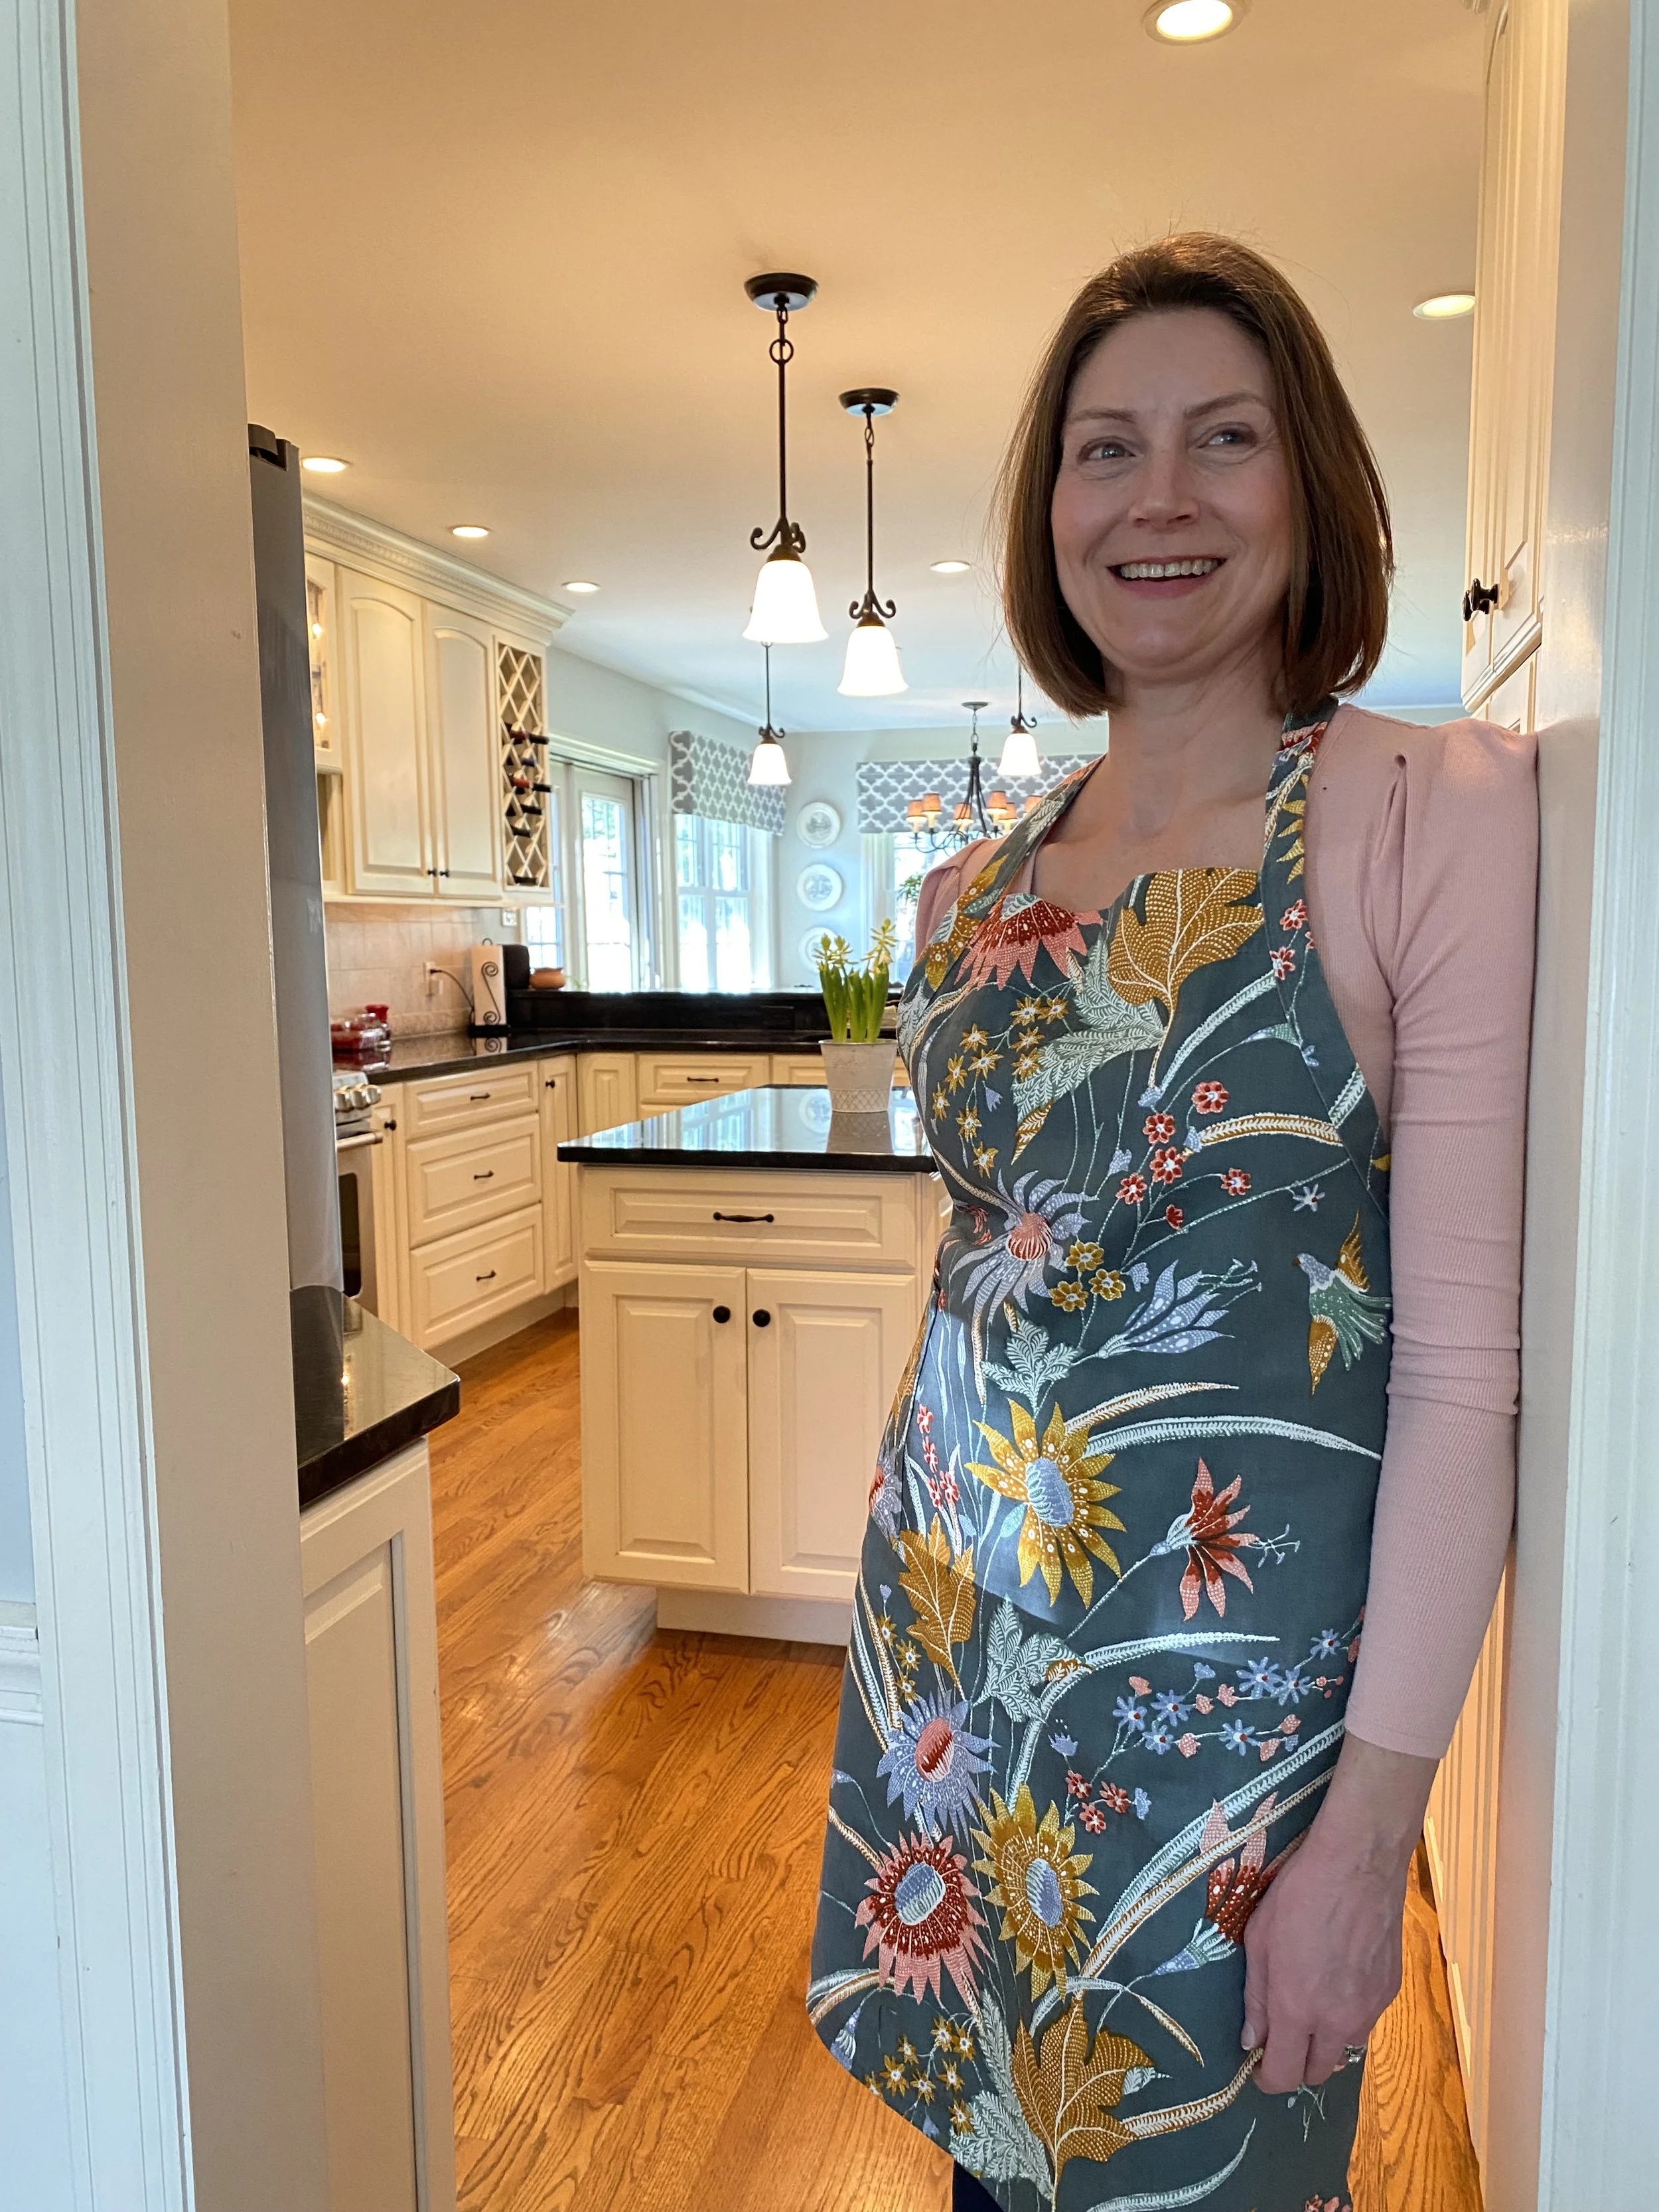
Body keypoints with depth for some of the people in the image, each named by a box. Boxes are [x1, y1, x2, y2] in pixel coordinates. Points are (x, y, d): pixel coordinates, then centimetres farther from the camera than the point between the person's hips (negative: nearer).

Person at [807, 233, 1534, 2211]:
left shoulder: (1439, 818, -12)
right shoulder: (975, 893, 4)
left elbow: (1465, 1363, -14)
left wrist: (1374, 1824, -15)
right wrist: (915, 1593, 14)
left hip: (1232, 1660, -4)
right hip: (949, 1641, 5)